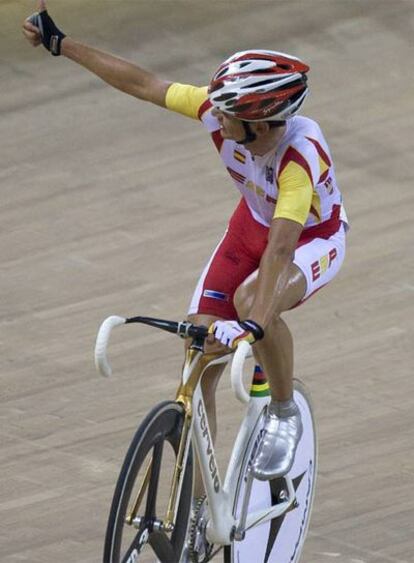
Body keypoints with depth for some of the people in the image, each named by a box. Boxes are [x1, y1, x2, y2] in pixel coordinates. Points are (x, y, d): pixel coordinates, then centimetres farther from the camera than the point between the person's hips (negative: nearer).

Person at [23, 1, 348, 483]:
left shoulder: (302, 155, -40)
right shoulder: (220, 111, -27)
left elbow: (280, 248, -50)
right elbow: (143, 85, -15)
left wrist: (253, 324, -62)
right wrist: (60, 44, -13)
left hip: (313, 240, -6)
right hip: (251, 225, 6)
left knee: (251, 300, -38)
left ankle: (284, 414, -11)